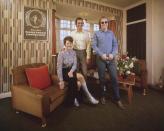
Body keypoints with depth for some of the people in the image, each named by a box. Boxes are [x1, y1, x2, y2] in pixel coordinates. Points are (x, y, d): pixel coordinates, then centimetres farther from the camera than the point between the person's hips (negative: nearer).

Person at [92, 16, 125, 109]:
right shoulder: (96, 33, 6)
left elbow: (115, 44, 8)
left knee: (115, 78, -1)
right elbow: (94, 45, -2)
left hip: (111, 59, 2)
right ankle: (103, 96, 25)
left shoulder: (111, 33, 13)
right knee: (102, 78, 7)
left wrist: (113, 54, -10)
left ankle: (117, 99, 11)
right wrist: (101, 54, -13)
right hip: (101, 59, -1)